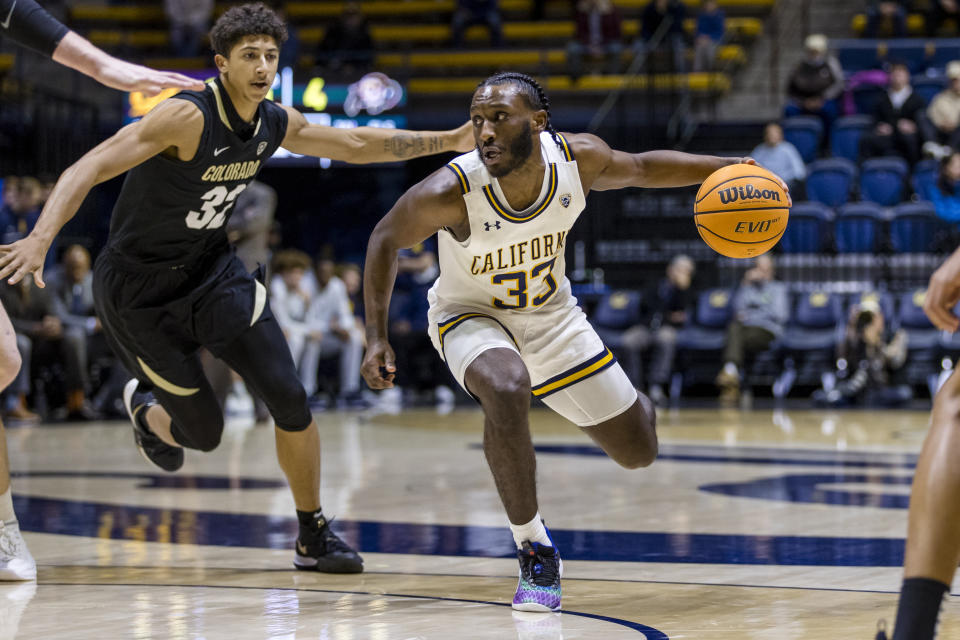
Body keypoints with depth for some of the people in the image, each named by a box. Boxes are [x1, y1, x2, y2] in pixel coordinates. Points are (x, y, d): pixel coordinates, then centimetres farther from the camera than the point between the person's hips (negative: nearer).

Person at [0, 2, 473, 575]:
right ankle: (147, 409, 38)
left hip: (213, 269, 6)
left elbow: (356, 145, 13)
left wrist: (451, 140, 10)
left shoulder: (277, 124, -4)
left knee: (289, 397, -8)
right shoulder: (189, 117, -27)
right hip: (138, 288, -6)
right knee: (204, 433, 0)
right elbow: (89, 169, -32)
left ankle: (314, 537, 9)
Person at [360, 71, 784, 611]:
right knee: (507, 391, -39)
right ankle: (535, 552, -21)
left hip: (550, 314, 4)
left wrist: (726, 167, -9)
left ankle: (634, 400, 48)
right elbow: (387, 239, -14)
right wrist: (377, 339, -17)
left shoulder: (578, 159, -23)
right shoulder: (451, 192, -32)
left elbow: (640, 168, -1)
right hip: (472, 316, -3)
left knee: (639, 451, 8)